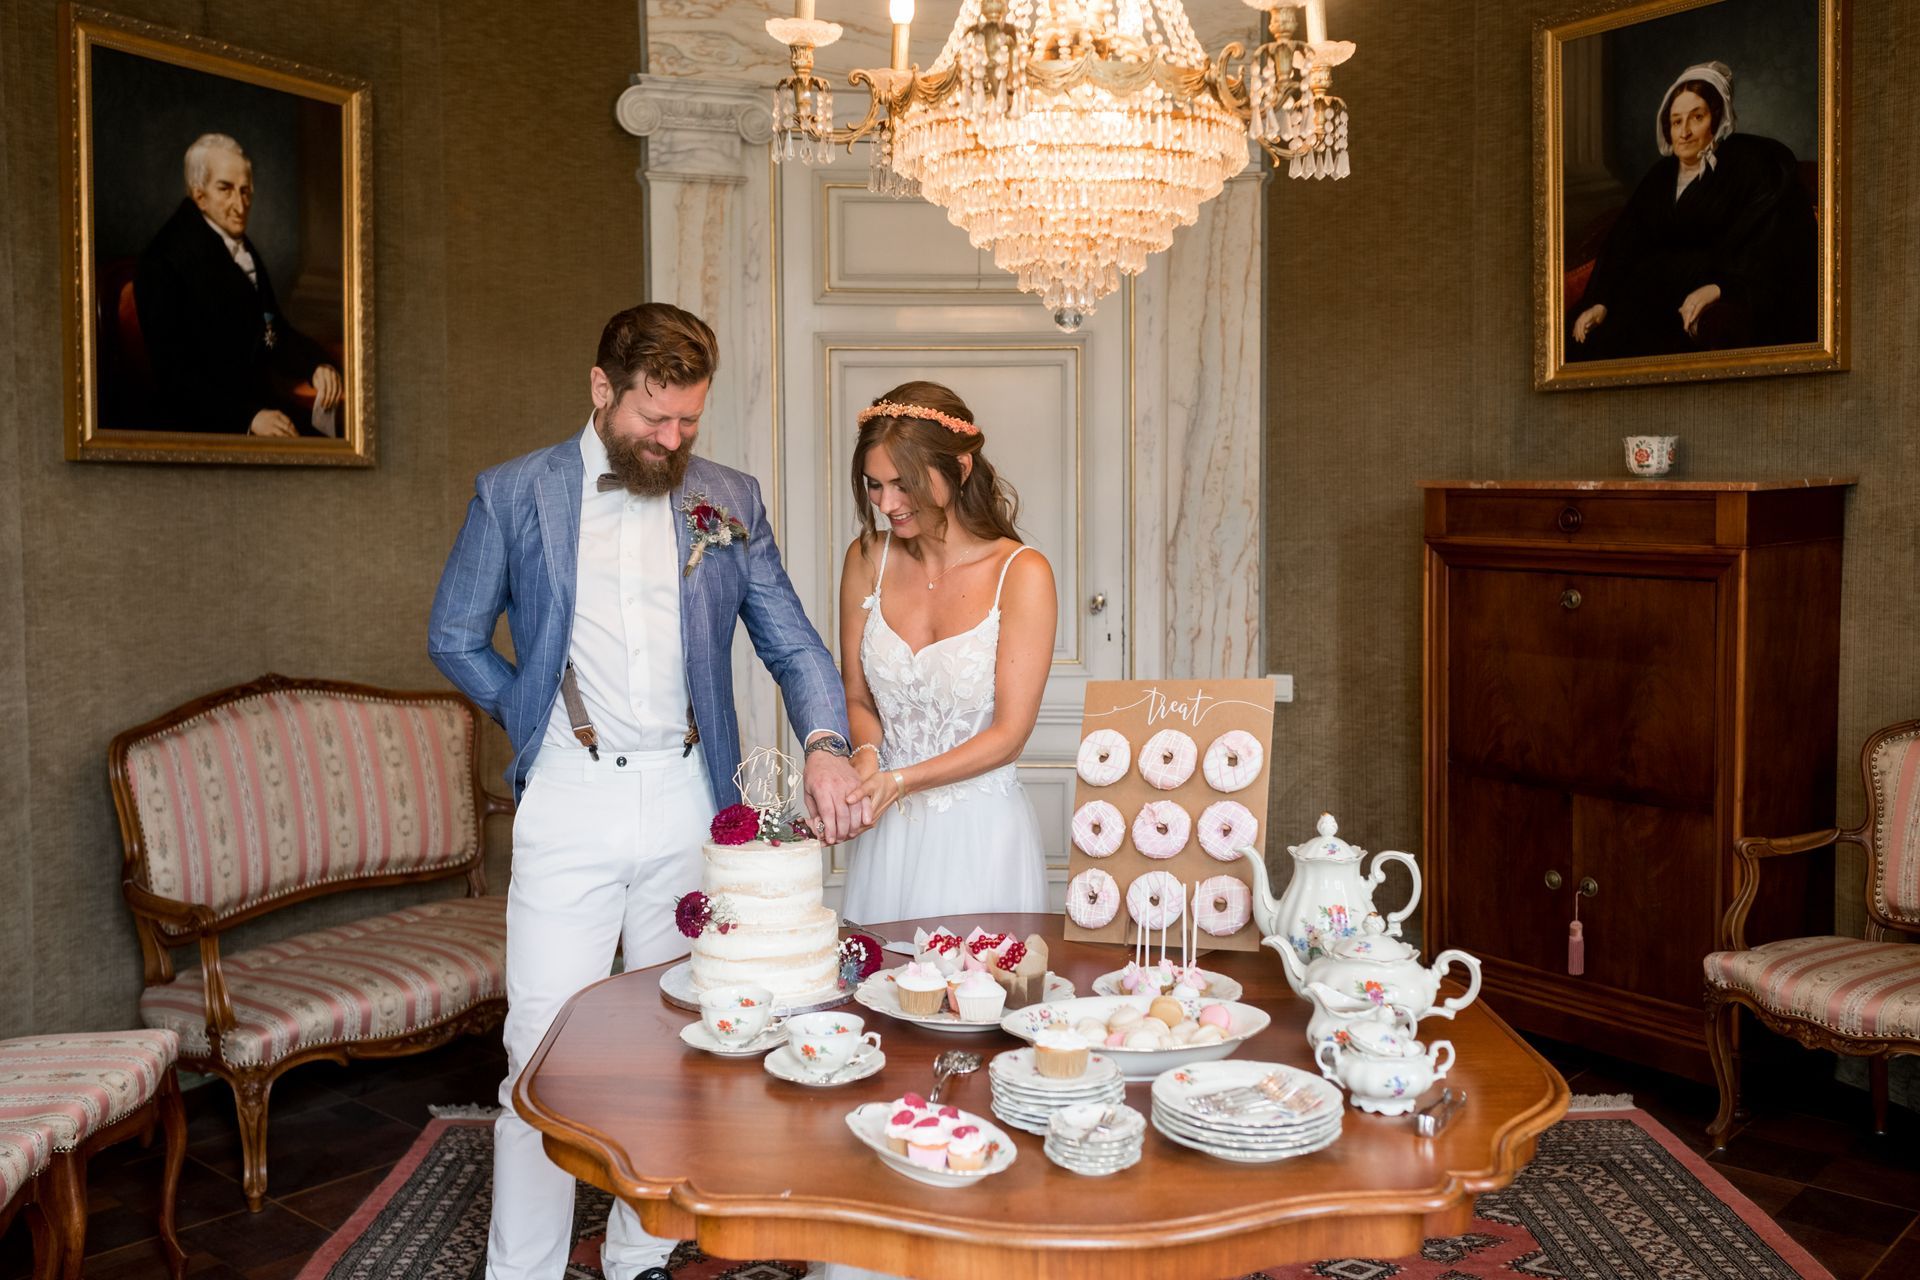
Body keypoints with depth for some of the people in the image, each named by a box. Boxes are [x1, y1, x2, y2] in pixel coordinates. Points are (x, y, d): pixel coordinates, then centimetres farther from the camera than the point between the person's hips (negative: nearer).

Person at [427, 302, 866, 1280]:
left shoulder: (728, 502, 6)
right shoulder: (515, 494, 2)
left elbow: (791, 643, 6)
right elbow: (455, 637, 9)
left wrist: (825, 743, -11)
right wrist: (536, 718, -1)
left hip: (689, 800, 2)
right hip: (569, 804, -2)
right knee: (544, 1052, -1)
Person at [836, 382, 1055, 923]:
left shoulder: (1022, 572, -11)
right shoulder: (868, 559, 1)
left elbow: (1010, 732, -11)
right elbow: (856, 698, 9)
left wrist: (902, 780, -20)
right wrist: (866, 754, -12)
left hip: (981, 833, -3)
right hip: (887, 833, 3)